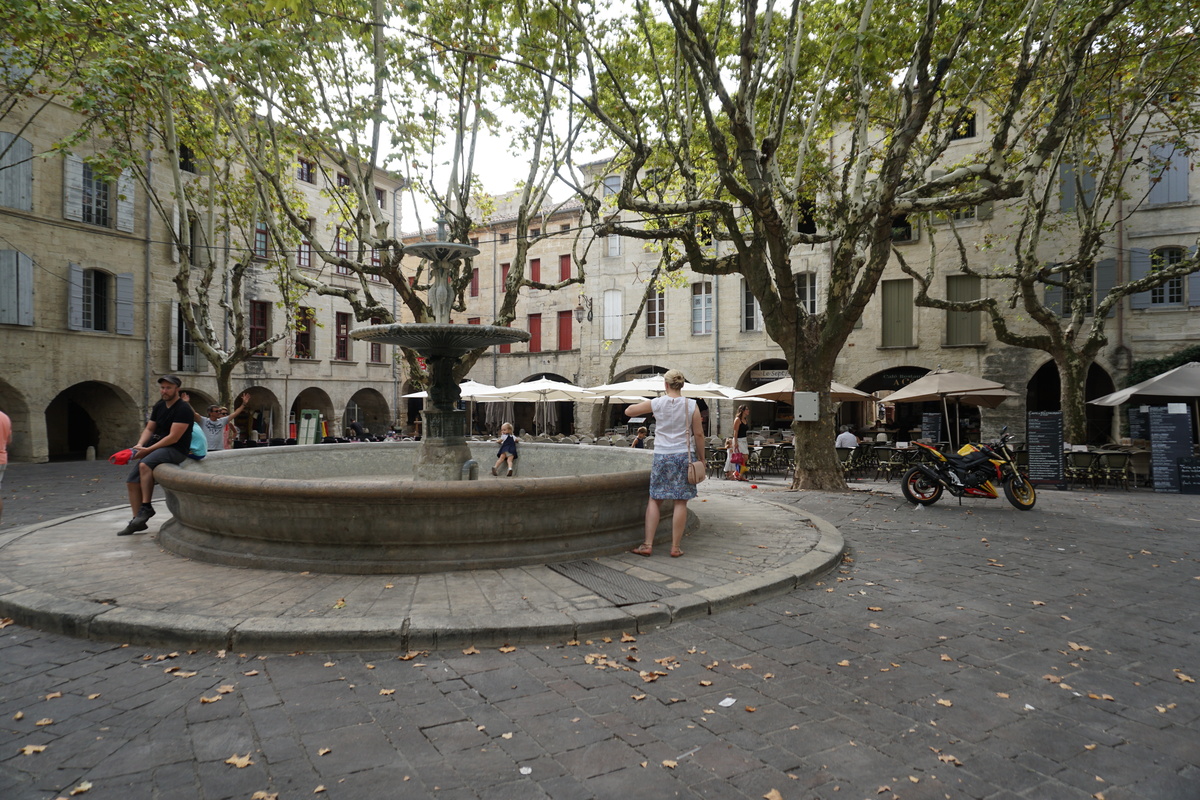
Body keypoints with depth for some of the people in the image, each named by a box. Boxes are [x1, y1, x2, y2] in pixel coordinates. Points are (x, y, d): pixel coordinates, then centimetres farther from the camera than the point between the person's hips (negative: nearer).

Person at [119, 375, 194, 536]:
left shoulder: (183, 409, -14)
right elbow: (149, 429, 15)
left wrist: (148, 449, -18)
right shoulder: (159, 406, 13)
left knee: (144, 465, -34)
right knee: (132, 481, 2)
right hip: (157, 448, 9)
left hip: (176, 450, -9)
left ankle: (146, 507, -23)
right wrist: (140, 445, -4)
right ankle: (137, 520, 8)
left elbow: (173, 437, -19)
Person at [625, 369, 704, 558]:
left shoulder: (656, 403, -2)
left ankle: (648, 544, 10)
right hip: (684, 456, 0)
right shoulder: (691, 405, -3)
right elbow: (699, 434, -1)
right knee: (681, 502, 4)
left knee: (654, 500, 11)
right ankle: (675, 548, 8)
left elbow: (628, 411, 8)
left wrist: (648, 411, 24)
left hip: (662, 456, 1)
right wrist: (701, 458, 10)